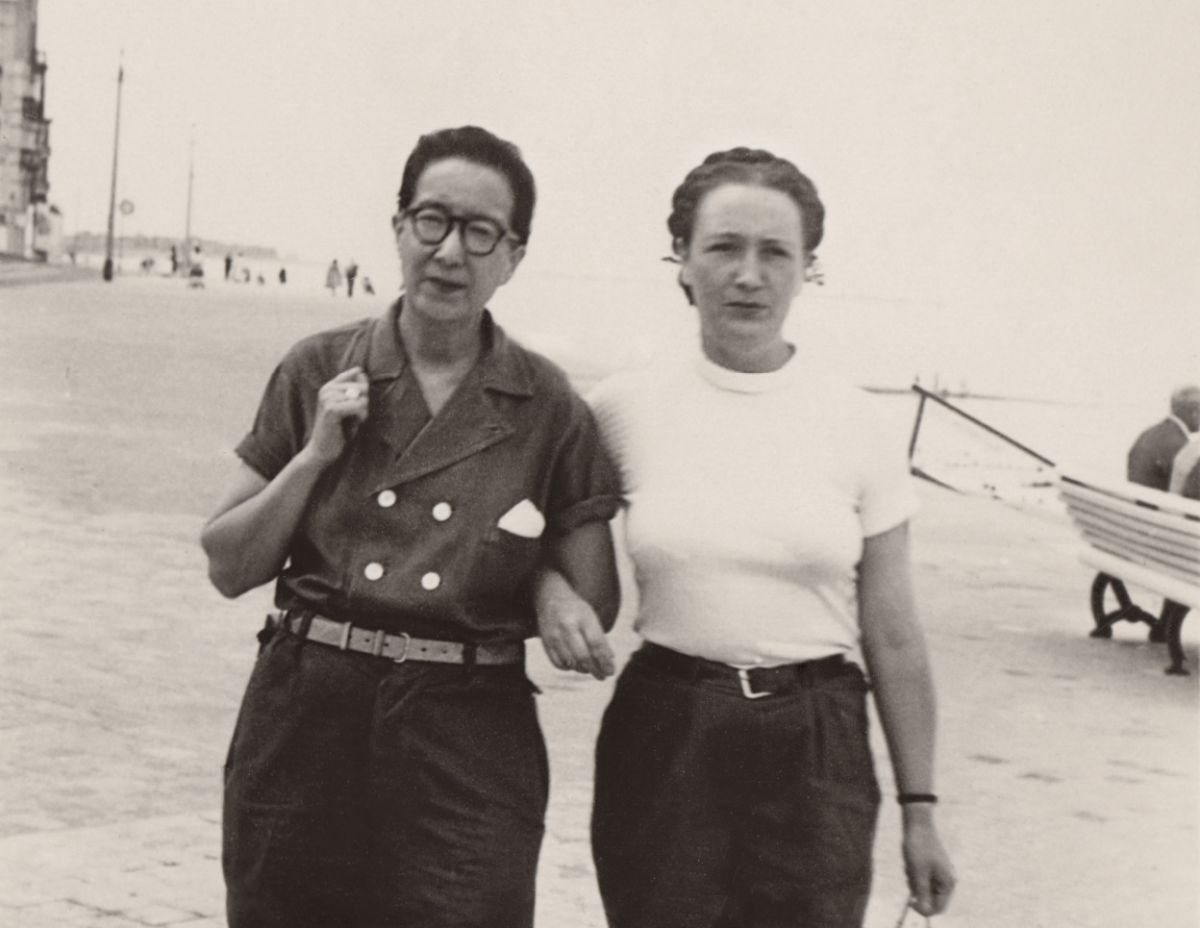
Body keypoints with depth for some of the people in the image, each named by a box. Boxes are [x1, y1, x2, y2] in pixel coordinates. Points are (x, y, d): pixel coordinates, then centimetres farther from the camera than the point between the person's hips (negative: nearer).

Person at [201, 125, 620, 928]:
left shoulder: (549, 410, 1)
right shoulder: (319, 373, 4)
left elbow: (595, 608, 8)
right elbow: (229, 567, 3)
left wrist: (536, 573, -6)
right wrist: (316, 455, -6)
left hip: (470, 744, -1)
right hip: (304, 724, 1)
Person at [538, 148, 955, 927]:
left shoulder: (854, 424, 0)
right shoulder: (624, 407, -1)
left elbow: (893, 638, 3)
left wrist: (919, 810, 4)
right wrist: (552, 592, -9)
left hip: (816, 753, 0)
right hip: (662, 744, 0)